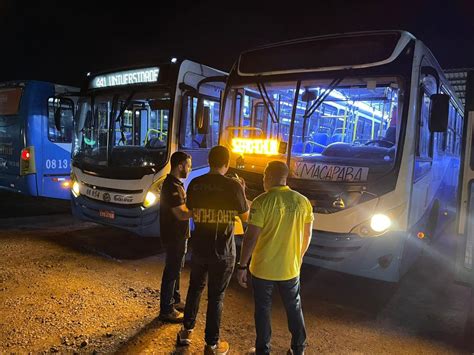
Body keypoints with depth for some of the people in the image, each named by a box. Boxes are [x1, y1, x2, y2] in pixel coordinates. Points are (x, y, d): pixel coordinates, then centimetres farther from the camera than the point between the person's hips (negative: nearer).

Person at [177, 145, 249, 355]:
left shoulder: (195, 184, -3)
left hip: (199, 247, 4)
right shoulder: (233, 186, -15)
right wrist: (242, 192, 9)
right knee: (216, 296, 9)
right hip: (222, 251, -4)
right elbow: (245, 217, -4)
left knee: (195, 288, 23)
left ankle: (186, 331, 37)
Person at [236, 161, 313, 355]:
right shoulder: (303, 201, -3)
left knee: (263, 310, 15)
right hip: (290, 268, 4)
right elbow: (307, 235, 5)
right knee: (294, 308, 22)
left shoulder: (262, 202, -17)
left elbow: (251, 237, -18)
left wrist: (242, 266, -8)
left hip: (263, 268, -3)